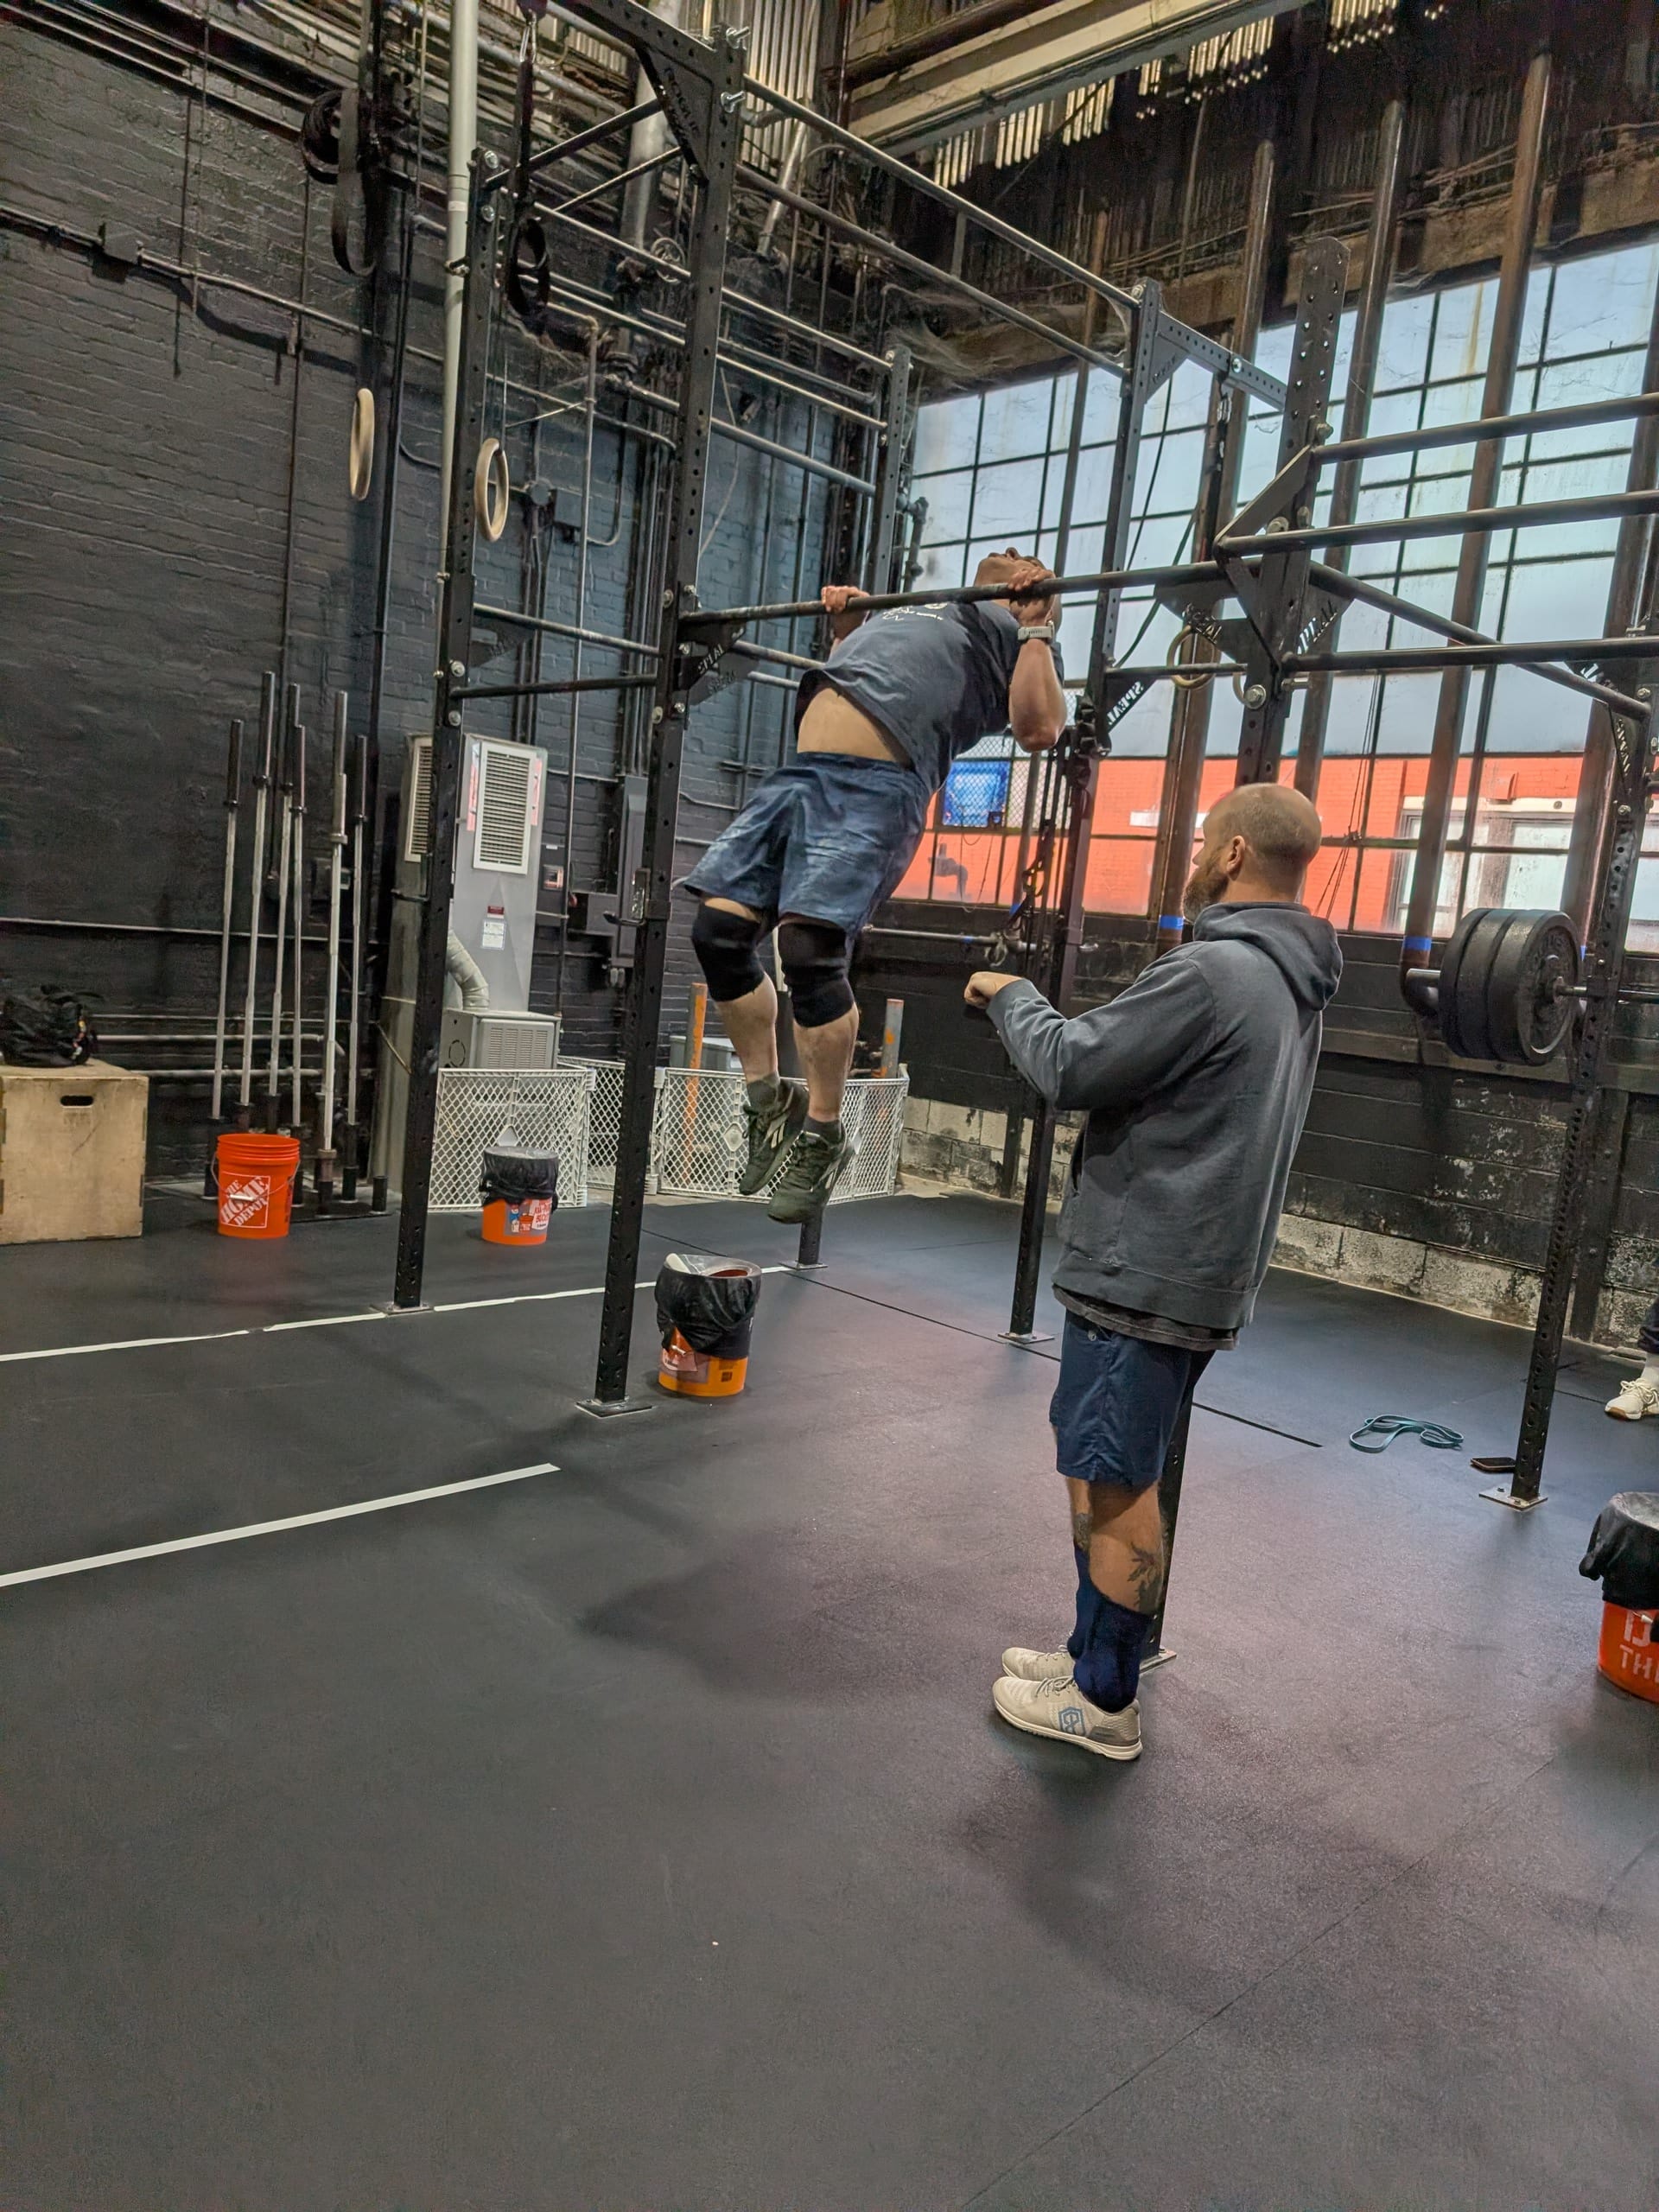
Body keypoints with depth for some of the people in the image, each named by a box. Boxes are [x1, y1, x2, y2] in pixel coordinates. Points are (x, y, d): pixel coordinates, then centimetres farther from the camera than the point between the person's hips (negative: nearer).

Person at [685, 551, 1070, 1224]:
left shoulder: (1018, 641, 17)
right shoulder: (907, 612, 38)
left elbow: (1039, 730, -2)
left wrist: (1035, 624, 0)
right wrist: (846, 626, 35)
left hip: (877, 787, -7)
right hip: (799, 774, 7)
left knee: (809, 948, -21)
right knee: (719, 931, -4)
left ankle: (822, 1134, -5)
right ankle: (769, 1101, 10)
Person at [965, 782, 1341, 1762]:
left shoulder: (1212, 971, -20)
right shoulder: (1290, 982, 13)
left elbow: (1068, 1066, -17)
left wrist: (1013, 995, 0)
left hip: (1148, 1275, -10)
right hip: (1204, 1271, 10)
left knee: (1117, 1484, 2)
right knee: (1104, 1472, 20)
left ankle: (1105, 1700, 16)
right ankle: (1097, 1655, 32)